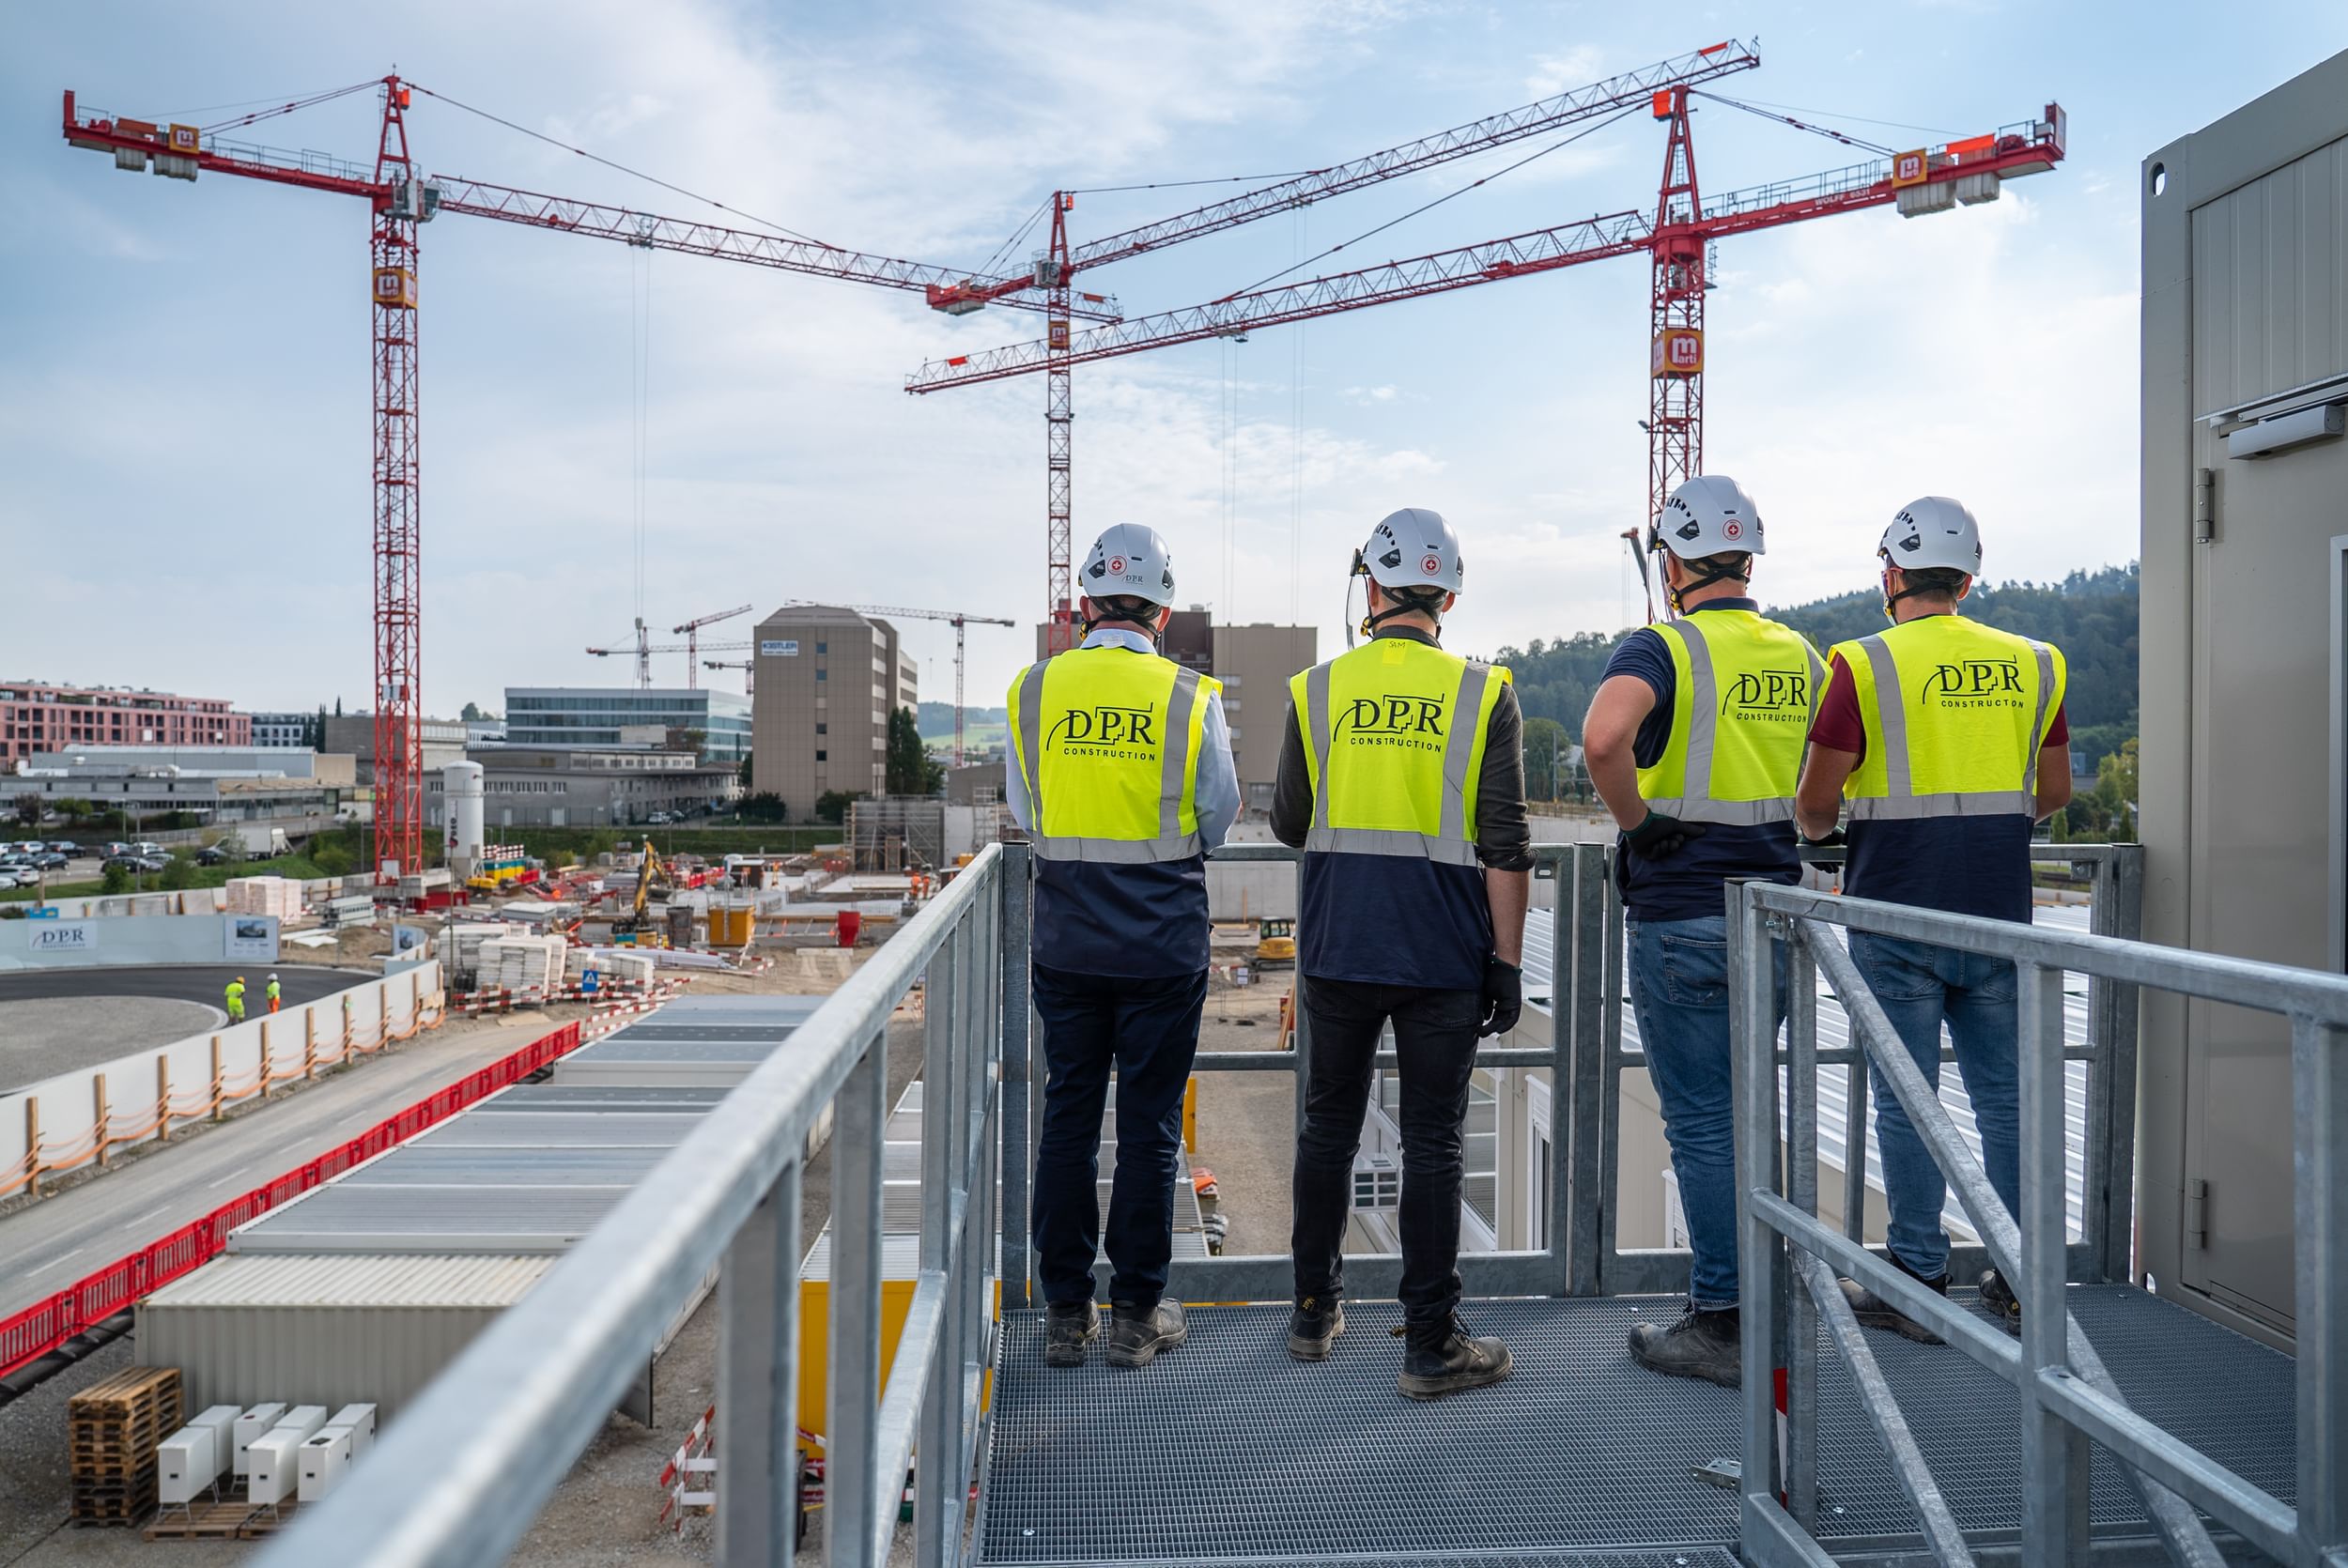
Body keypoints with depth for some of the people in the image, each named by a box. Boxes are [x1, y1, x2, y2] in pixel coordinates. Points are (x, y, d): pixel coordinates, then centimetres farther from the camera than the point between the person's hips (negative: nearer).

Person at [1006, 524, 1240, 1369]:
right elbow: (1219, 819, 2)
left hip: (1065, 943, 2)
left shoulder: (1034, 688, -2)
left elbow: (1024, 813, 8)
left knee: (1067, 1118, 12)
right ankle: (1135, 1313, 17)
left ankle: (1064, 1312, 20)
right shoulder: (1191, 697, -7)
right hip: (1164, 944, -2)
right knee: (1149, 1126, 8)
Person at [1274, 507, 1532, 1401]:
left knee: (1328, 1128, 15)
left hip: (1337, 949, 2)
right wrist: (1507, 960, -1)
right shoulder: (1484, 693, -5)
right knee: (1431, 1143, 4)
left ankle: (1315, 1313, 27)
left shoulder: (1317, 690, -1)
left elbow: (1288, 825, 6)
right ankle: (1430, 1346, 11)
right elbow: (1504, 846, -7)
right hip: (1443, 957, -2)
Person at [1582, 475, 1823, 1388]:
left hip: (1681, 918, -7)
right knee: (1749, 1113, 18)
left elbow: (1602, 738, -32)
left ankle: (1720, 1327, 11)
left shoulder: (1664, 647, -13)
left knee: (1701, 1124, 2)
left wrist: (1637, 822, -18)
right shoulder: (1800, 656, 8)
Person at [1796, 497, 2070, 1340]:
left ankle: (1918, 1284, 11)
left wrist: (1820, 829, 13)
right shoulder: (2031, 663, 6)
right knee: (2004, 1095, 12)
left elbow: (1816, 804, -9)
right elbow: (2054, 792, 14)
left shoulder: (1867, 665, -9)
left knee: (1907, 1102, 3)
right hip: (1998, 917, 5)